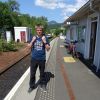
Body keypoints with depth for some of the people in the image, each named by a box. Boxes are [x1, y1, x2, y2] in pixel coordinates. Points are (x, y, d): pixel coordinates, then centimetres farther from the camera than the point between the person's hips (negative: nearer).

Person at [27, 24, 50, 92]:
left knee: (42, 73, 14)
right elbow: (29, 47, 1)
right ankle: (32, 86, 26)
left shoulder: (45, 38, -4)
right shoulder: (33, 37, 2)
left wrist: (45, 42, -19)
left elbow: (48, 49, -6)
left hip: (42, 59, -1)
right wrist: (32, 41, -13)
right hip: (34, 59, 1)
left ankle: (42, 84, 33)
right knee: (32, 73, 9)